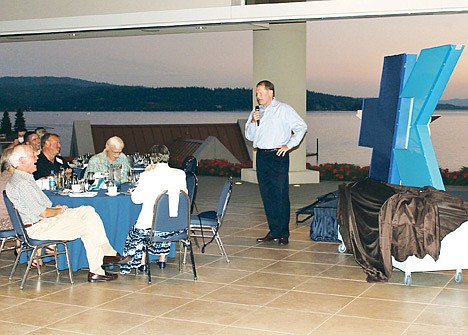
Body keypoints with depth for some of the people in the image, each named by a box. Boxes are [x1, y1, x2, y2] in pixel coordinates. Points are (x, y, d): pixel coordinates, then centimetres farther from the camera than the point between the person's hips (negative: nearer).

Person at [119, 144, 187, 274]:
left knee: (137, 231, 31)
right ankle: (162, 259, 40)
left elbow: (136, 199, -2)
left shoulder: (147, 176, -12)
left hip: (150, 226, -3)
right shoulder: (180, 174, -5)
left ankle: (142, 263, 34)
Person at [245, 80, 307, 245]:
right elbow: (249, 136, 14)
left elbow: (301, 127, -2)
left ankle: (283, 233, -1)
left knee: (281, 195, -6)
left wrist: (289, 145, -7)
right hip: (261, 156, 6)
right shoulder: (256, 112, 16)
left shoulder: (284, 109, 0)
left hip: (278, 157, -6)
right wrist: (253, 122, -3)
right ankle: (273, 231, 14)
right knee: (266, 195, 7)